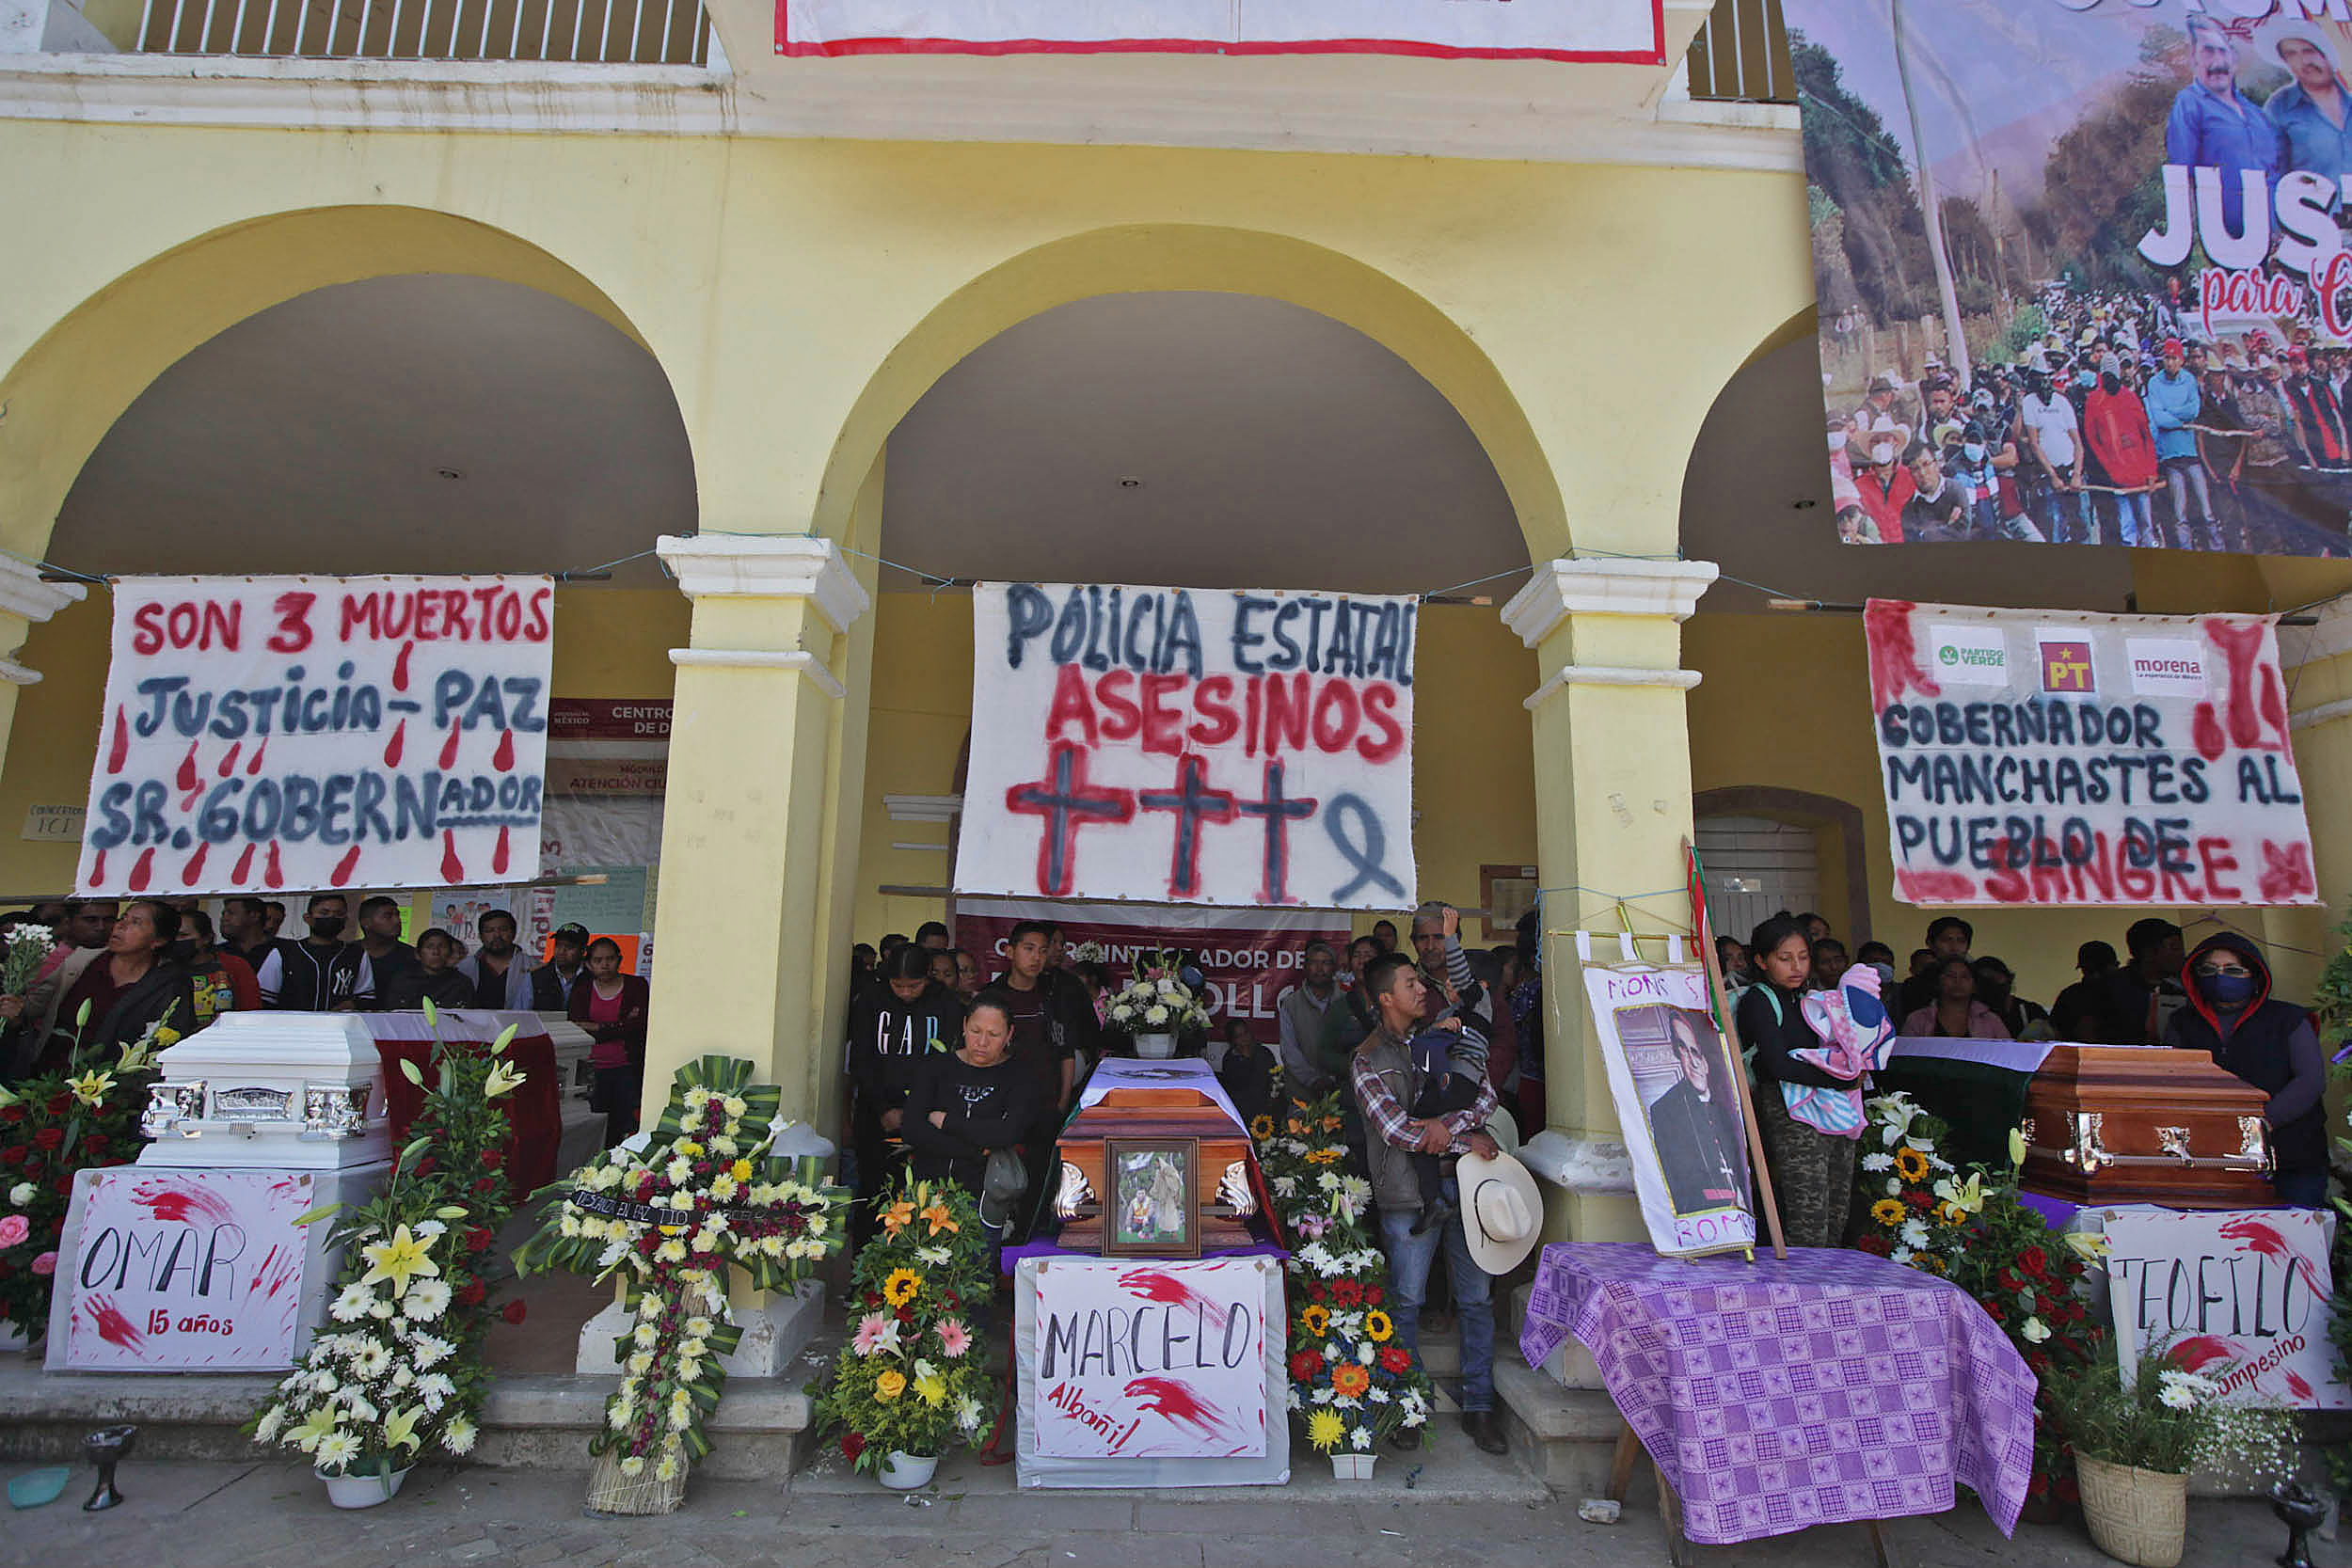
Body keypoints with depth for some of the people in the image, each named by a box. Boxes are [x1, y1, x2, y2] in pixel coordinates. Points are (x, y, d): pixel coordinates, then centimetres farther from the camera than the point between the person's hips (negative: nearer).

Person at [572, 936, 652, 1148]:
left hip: (627, 1069, -2)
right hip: (593, 1069, 2)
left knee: (627, 1129, -8)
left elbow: (640, 1026, -6)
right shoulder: (581, 991, 13)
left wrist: (597, 1028, -5)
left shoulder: (636, 986, 6)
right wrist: (621, 1026, -7)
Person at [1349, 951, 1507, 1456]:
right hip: (1409, 1191, -4)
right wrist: (1469, 1141, -11)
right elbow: (1396, 1129, -11)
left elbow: (1486, 1096, 4)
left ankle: (1479, 1405, 18)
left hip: (1463, 1182, 4)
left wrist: (1450, 1125, -15)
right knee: (1406, 1301, 2)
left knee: (1477, 1297, 6)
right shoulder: (1367, 1061, -1)